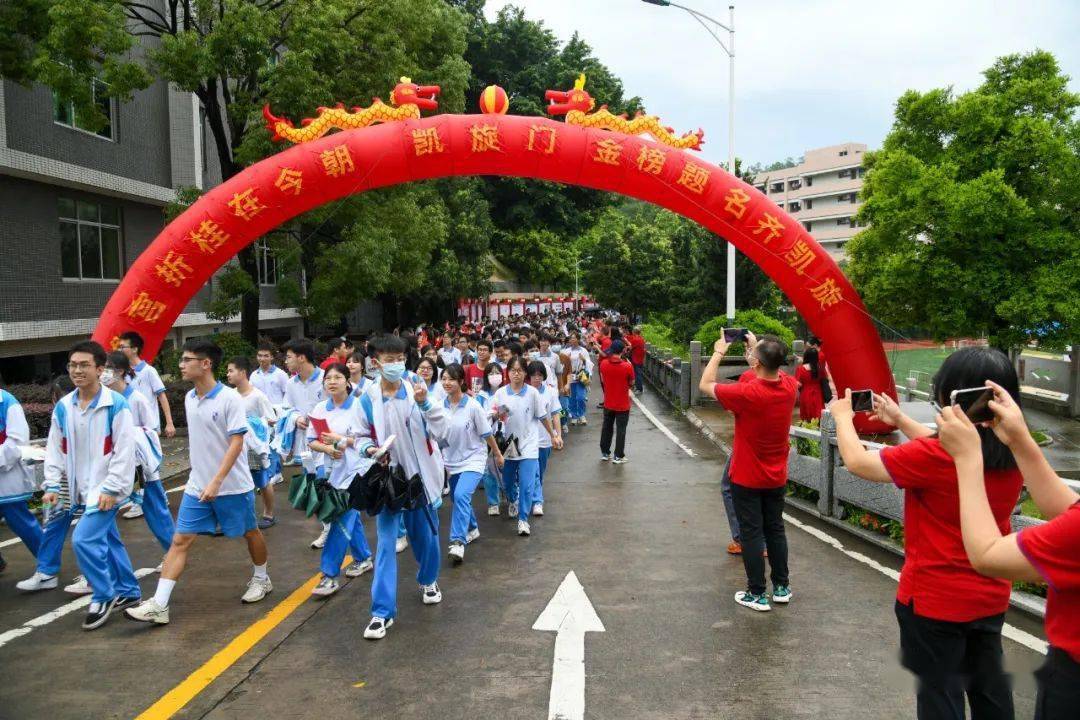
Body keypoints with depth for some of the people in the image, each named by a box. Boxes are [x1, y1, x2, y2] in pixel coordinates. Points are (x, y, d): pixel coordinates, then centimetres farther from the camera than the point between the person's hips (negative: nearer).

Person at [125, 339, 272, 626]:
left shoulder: (230, 398, -17)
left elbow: (236, 443, -20)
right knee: (180, 540, 0)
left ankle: (261, 579, 37)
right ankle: (158, 605, 1)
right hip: (197, 486, 6)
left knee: (250, 533, 14)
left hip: (233, 485, -5)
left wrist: (217, 482, -25)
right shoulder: (189, 398, 4)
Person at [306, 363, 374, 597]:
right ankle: (363, 558, 37)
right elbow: (311, 441, 6)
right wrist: (326, 448, -14)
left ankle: (329, 576, -4)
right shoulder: (320, 409, 4)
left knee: (342, 521, -9)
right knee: (349, 517, 18)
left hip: (356, 470, -6)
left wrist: (341, 440, -19)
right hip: (334, 470, 6)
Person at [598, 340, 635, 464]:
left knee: (606, 428, 18)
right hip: (623, 405, -3)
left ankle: (604, 453, 26)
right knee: (621, 430, 7)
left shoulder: (603, 363, -10)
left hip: (608, 403, 3)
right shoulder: (627, 366, -20)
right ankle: (618, 456, 11)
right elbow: (631, 384, -6)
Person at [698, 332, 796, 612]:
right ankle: (782, 587, 27)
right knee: (775, 529, 17)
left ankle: (757, 594, 11)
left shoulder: (746, 393, -27)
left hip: (747, 478, -5)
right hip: (777, 477, 5)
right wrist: (756, 347, 13)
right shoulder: (789, 385, -10)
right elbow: (775, 369, 16)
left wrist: (718, 352, -2)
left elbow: (705, 385, -12)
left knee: (752, 534, 4)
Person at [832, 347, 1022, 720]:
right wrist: (900, 419, 16)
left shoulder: (932, 457, -28)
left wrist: (842, 415, 1)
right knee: (989, 690, 24)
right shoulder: (1014, 455, -7)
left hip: (934, 599, -6)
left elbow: (856, 461, -15)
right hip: (992, 596, 6)